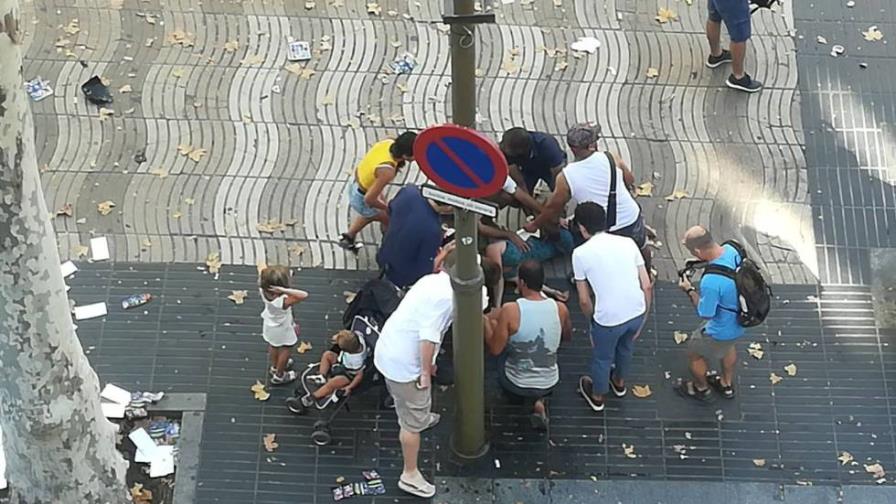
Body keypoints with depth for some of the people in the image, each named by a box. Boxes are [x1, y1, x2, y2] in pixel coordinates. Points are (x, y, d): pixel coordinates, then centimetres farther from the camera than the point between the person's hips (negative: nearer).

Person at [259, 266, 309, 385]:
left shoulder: (263, 291, -32)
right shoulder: (283, 301, -48)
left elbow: (261, 281, -7)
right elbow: (304, 295, -58)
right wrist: (285, 290, -62)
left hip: (270, 325, 6)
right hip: (282, 329, -6)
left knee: (273, 346, 34)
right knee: (286, 350, 25)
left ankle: (275, 367, 63)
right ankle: (279, 376, 46)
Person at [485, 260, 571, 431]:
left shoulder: (510, 310, -24)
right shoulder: (560, 309, -13)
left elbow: (495, 349, -16)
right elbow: (567, 337, 7)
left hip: (516, 384, 0)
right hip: (549, 384, 0)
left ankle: (517, 395, 25)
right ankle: (539, 401, 13)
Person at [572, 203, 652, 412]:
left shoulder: (580, 253, -7)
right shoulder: (628, 242, 3)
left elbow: (584, 300, -3)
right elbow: (647, 286, 3)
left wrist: (593, 319, 16)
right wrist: (643, 317, 15)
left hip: (609, 319, -4)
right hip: (637, 313, 4)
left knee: (602, 358, 26)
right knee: (625, 348, 35)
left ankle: (597, 397, 50)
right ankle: (619, 383, 60)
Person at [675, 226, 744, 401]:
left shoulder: (711, 281, -42)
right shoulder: (731, 249, -19)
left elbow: (705, 314, -25)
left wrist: (690, 290, -12)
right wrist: (702, 263, -6)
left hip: (722, 330, -7)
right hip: (740, 319, 7)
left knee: (694, 353, 23)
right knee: (728, 346, 37)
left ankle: (701, 388, 51)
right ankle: (727, 384, 61)